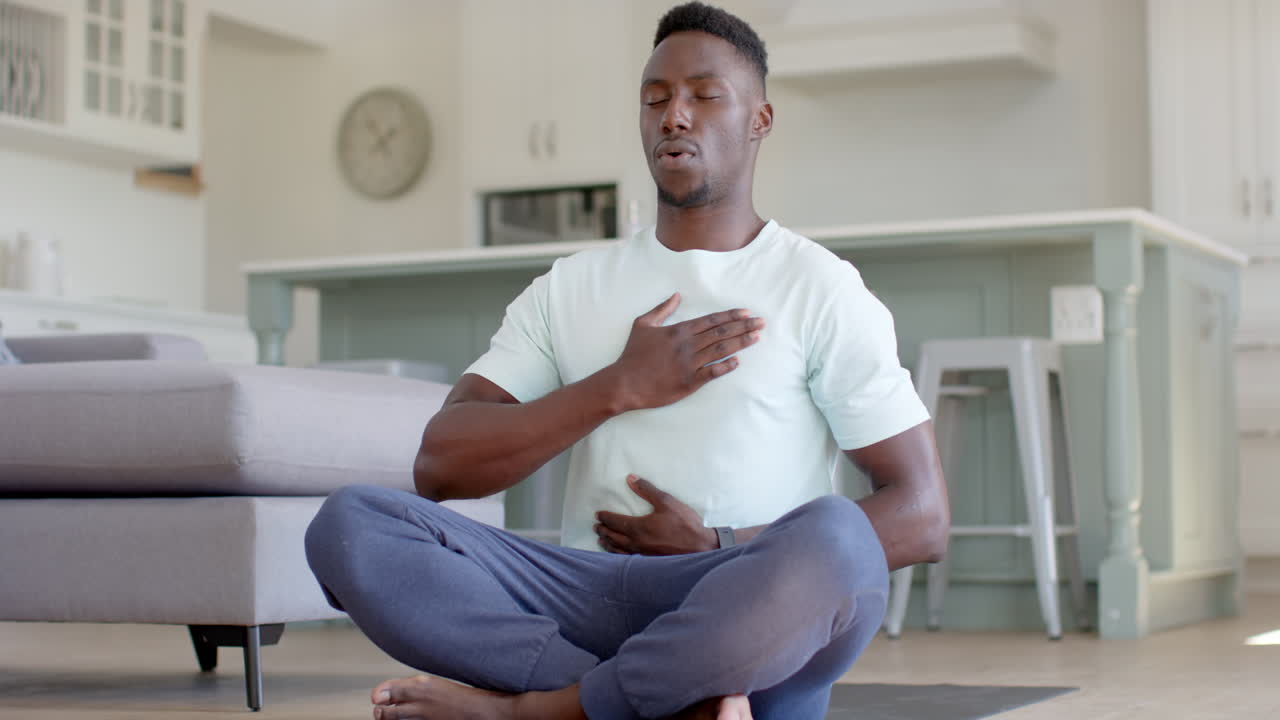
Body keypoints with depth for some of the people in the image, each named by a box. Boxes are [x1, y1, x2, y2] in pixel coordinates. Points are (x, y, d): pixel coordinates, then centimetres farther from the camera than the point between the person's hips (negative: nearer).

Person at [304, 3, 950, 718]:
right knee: (350, 523, -21)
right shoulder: (570, 288, 17)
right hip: (590, 599, 3)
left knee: (833, 539, -38)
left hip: (746, 627, -3)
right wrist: (621, 387, -5)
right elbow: (439, 466, 5)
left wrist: (715, 549, -8)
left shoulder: (819, 288, 7)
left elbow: (924, 518, -1)